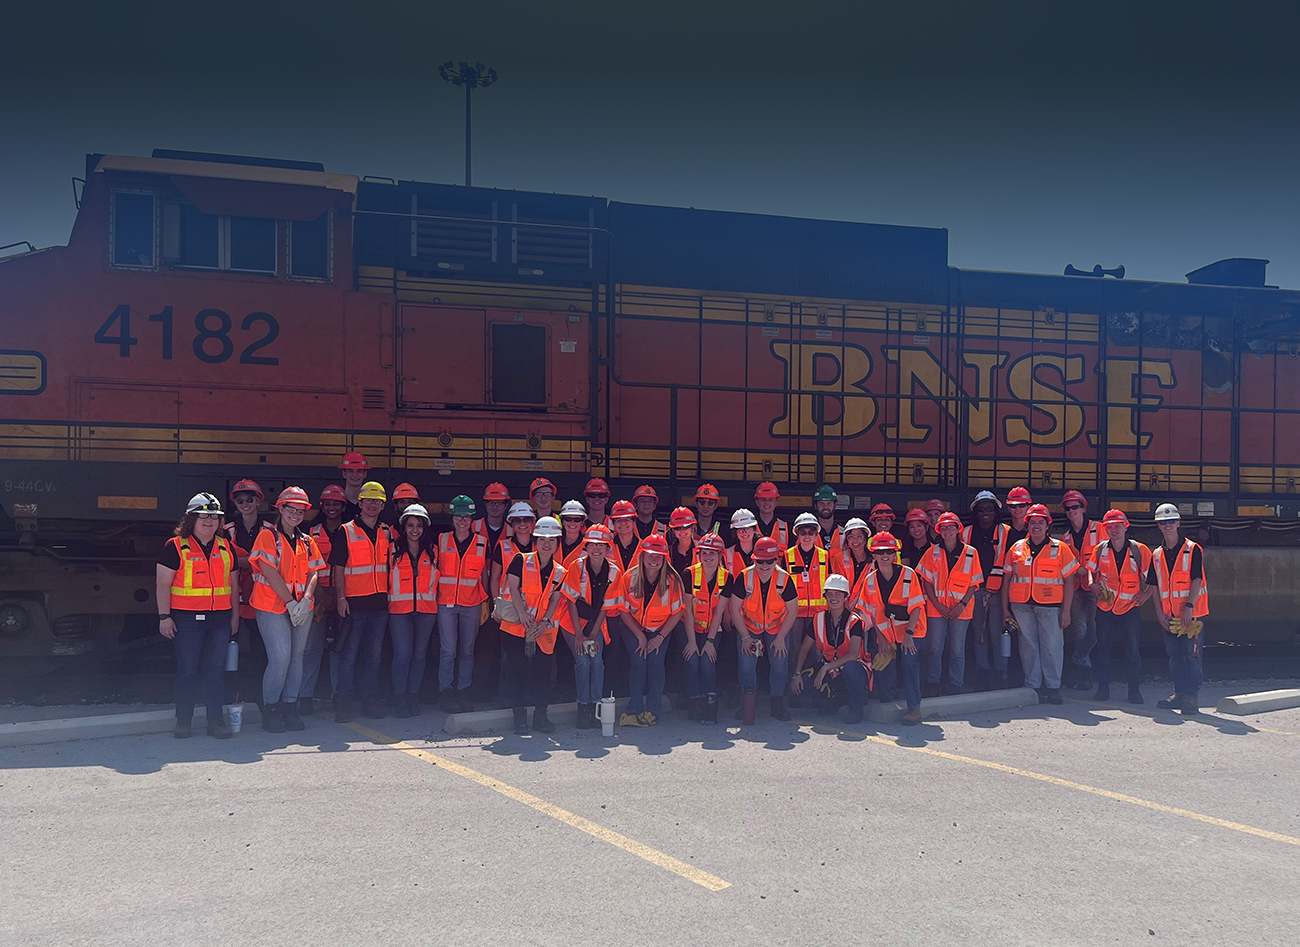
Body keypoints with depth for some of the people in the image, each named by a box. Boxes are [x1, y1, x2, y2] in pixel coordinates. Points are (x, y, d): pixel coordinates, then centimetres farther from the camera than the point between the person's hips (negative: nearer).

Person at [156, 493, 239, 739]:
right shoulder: (176, 547, -1)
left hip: (220, 618, 4)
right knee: (187, 670, 0)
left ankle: (216, 719, 11)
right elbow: (163, 584, -3)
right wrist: (164, 616, -8)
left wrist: (235, 616, 16)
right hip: (187, 618, -4)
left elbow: (233, 584, 19)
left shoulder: (226, 548, 13)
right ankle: (183, 720, 12)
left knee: (216, 670, 4)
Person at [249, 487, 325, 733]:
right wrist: (291, 603, -13)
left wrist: (305, 601, -9)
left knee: (296, 656, 6)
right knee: (280, 657, -14)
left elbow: (313, 573, 9)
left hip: (302, 608, 5)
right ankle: (270, 709, 1)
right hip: (272, 606, -5)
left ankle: (289, 706, 16)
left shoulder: (307, 542, 15)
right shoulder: (268, 536, -2)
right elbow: (270, 573, -11)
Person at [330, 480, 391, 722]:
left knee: (374, 654, 8)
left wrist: (390, 595, 11)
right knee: (350, 654, -2)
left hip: (380, 603, 4)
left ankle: (371, 699, 16)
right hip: (354, 602, -4)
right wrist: (341, 597, -11)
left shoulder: (386, 534, 13)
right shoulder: (346, 532, 0)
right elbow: (338, 568, -2)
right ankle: (344, 702, 5)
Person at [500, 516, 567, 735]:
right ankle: (520, 717, 10)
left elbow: (555, 601, 4)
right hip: (516, 626, -2)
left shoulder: (560, 573, 8)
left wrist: (545, 622, -12)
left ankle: (541, 717, 12)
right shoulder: (521, 561, 0)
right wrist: (523, 614, -17)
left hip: (543, 631, 2)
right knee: (516, 670, 1)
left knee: (543, 672, 2)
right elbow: (513, 589, -5)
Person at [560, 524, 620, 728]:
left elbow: (606, 606, -4)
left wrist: (593, 635, -9)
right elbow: (572, 601, -11)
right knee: (583, 660, -16)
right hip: (573, 620, -2)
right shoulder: (577, 567, -15)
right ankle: (583, 711, -7)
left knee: (597, 661, -13)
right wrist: (579, 634, -14)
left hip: (596, 622, 2)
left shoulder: (614, 571, -8)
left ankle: (595, 709, -4)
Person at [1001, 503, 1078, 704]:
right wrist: (1005, 608, 9)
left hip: (1050, 606, -2)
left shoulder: (1059, 548, 3)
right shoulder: (1016, 548, 10)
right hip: (1022, 605, 2)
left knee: (1052, 646, -1)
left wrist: (1066, 611, -4)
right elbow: (1007, 579, 14)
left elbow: (1069, 580, 1)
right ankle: (1032, 686, 14)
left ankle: (1053, 687, 9)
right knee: (1028, 646, 6)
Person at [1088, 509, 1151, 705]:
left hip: (1129, 607, -2)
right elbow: (1091, 572, 14)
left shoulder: (1139, 550, -5)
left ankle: (1134, 690, 10)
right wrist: (1094, 587, -2)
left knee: (1132, 649, -2)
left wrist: (1145, 594, -7)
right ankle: (1102, 688, 14)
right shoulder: (1100, 550, 0)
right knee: (1102, 648, 4)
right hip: (1105, 607, 2)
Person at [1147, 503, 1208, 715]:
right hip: (1169, 616, 5)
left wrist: (1189, 607, -18)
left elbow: (1196, 580, -10)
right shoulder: (1157, 555, 11)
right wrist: (1159, 612, 2)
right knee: (1174, 656, 9)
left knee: (1191, 655, -6)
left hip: (1191, 614, -5)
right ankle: (1180, 694, 17)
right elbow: (1153, 585, 12)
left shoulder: (1193, 550, -4)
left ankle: (1192, 697, -2)